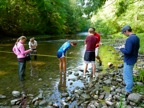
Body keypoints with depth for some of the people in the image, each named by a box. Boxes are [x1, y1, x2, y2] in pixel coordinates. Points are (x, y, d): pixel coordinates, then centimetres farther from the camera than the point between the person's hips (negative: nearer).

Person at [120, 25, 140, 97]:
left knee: (127, 76, 2)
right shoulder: (137, 38, 4)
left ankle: (128, 92, 13)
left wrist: (121, 48, -11)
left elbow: (127, 51, -30)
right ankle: (129, 86, 44)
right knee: (129, 74, 27)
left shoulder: (129, 39, -26)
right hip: (133, 59, 10)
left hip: (129, 60, -10)